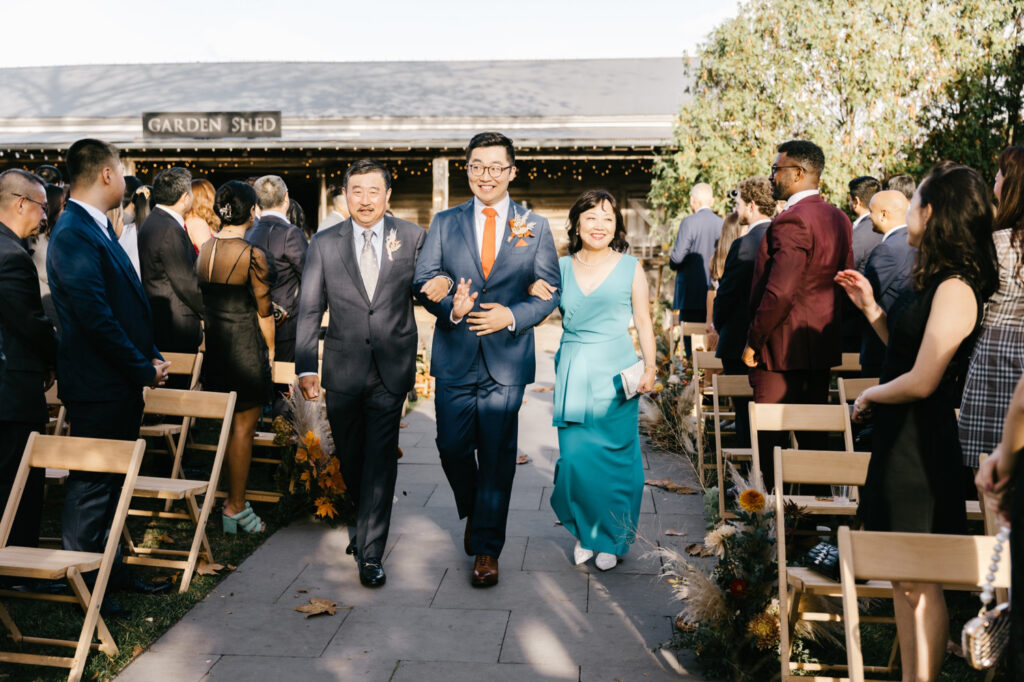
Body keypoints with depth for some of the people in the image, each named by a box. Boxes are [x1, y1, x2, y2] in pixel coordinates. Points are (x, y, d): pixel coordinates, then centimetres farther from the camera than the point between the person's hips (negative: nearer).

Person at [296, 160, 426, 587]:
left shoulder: (413, 238, 1)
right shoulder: (324, 244, 3)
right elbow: (309, 311, 2)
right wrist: (305, 368, -6)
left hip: (391, 369, -2)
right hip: (343, 370, 2)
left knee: (380, 460, -3)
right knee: (350, 459, 15)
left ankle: (370, 552, 8)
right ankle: (363, 523, 41)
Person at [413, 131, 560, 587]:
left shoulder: (535, 227, 5)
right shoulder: (444, 222, 8)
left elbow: (551, 291, 3)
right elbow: (422, 281, 4)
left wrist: (512, 316, -13)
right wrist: (450, 307, -16)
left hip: (506, 358, -1)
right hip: (455, 357, 2)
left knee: (497, 455, 3)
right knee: (452, 447, 6)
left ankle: (487, 548, 16)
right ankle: (473, 514, 36)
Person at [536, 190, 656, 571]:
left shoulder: (630, 268, 2)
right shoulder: (561, 268, 8)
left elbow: (643, 322, 4)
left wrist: (650, 368, -5)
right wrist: (534, 293, -4)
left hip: (615, 374, -2)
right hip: (573, 374, 2)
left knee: (613, 457, 2)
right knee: (575, 457, -1)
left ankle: (612, 538, 22)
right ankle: (583, 531, 22)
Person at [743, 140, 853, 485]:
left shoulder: (792, 221, -19)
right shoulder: (838, 219, 10)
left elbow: (779, 293, -24)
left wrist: (754, 341, -15)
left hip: (784, 348, -9)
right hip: (823, 345, 9)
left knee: (771, 435, -1)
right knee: (813, 434, 16)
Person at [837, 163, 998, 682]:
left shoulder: (954, 289, -20)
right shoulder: (933, 282, 10)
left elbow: (922, 380, -23)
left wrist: (870, 397, -6)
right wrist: (869, 307, 11)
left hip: (921, 449, -10)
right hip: (901, 440, 10)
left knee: (918, 582, 2)